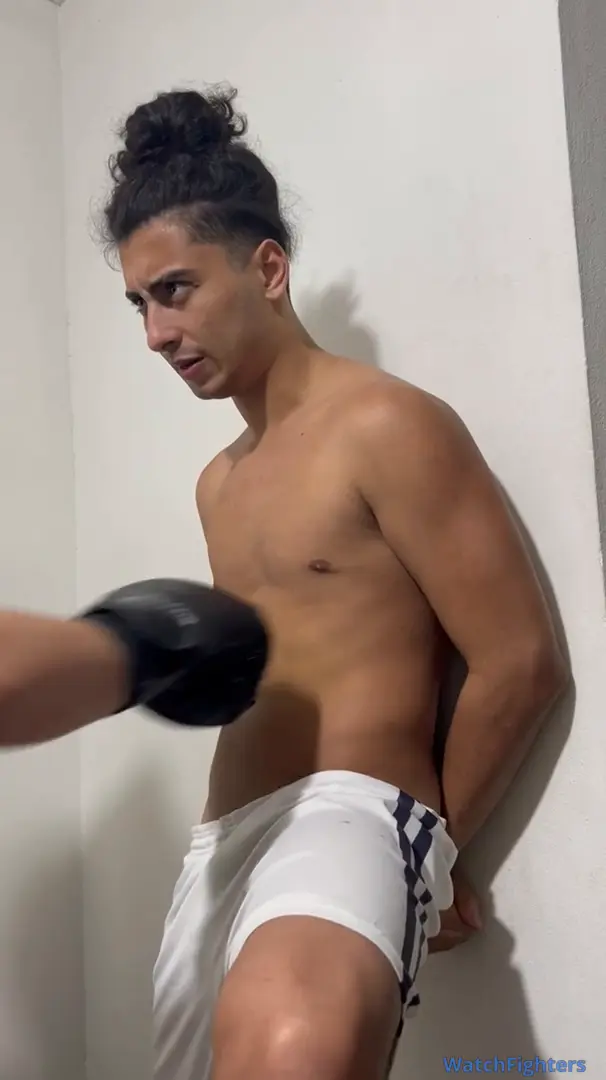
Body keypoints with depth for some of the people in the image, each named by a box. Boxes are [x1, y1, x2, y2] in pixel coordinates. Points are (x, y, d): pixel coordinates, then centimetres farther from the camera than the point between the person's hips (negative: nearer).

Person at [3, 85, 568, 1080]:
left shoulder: (389, 427, -6)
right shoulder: (218, 483, 20)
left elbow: (522, 665, -8)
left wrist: (429, 851, 3)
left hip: (347, 821, -8)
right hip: (222, 848, 9)